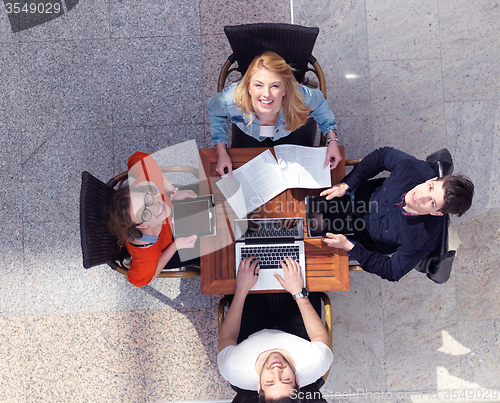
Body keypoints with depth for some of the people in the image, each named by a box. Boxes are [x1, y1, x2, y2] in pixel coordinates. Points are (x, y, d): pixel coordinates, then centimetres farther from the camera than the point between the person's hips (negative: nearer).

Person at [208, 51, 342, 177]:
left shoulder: (300, 97, -41)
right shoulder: (232, 99, -41)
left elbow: (319, 103, -14)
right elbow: (215, 112, -15)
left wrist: (332, 140, -21)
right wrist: (221, 152, -21)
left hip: (291, 133, 0)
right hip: (252, 136, 0)